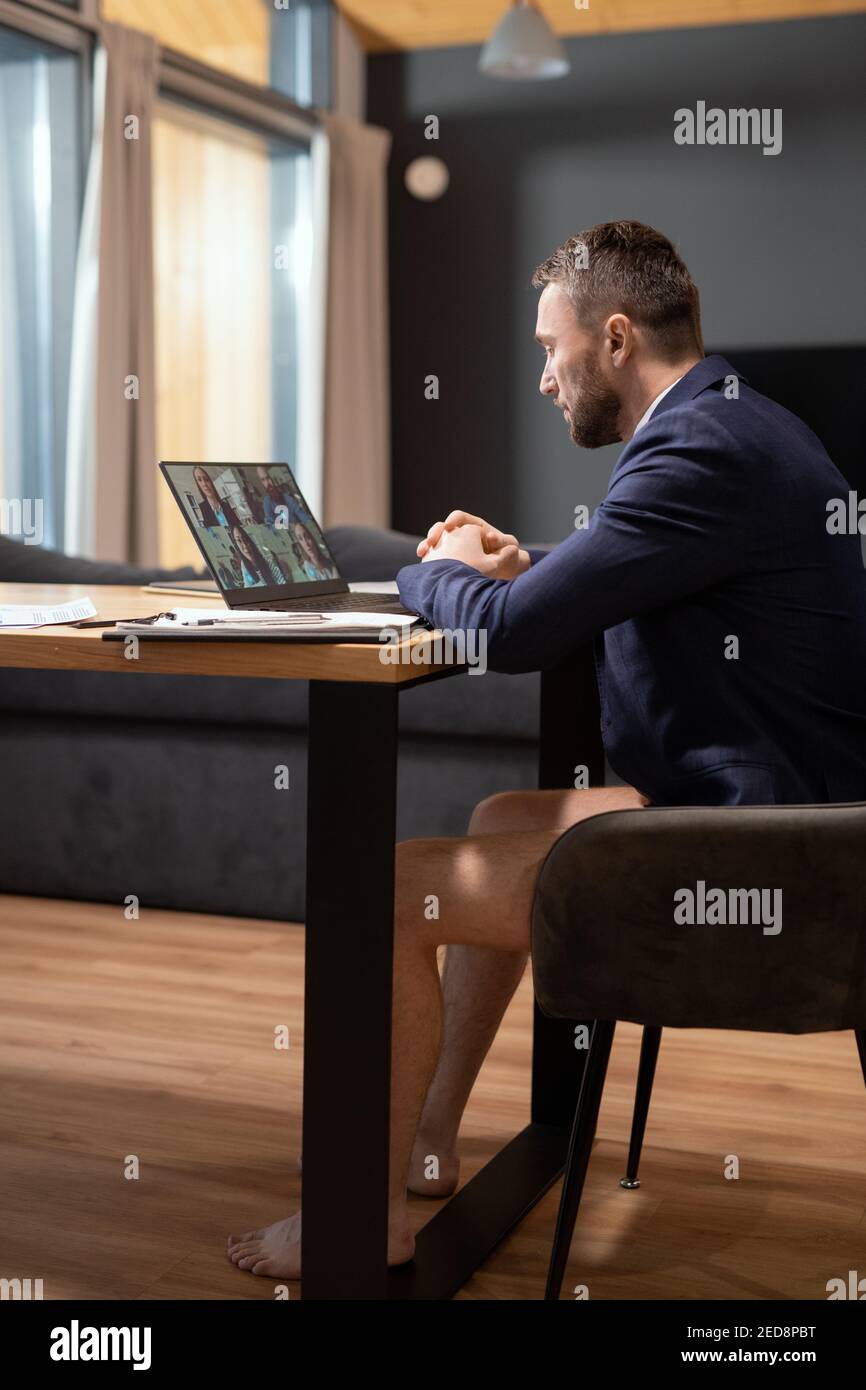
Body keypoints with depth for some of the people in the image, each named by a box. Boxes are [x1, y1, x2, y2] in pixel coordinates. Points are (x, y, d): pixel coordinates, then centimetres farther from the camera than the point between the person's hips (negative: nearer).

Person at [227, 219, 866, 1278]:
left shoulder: (700, 452, -22)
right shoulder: (733, 422, 12)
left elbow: (508, 632, -24)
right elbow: (627, 607, 23)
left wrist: (436, 572, -2)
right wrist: (522, 570, 7)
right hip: (768, 802, 11)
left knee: (389, 889, -10)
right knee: (498, 821, 24)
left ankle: (372, 1210, 10)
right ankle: (426, 1139, 32)